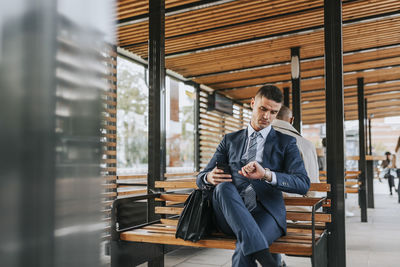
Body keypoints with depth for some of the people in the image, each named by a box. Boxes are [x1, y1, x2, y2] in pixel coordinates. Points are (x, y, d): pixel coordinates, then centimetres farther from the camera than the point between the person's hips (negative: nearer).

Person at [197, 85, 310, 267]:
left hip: (265, 212, -3)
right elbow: (200, 178, 17)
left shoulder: (285, 142, 14)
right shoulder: (230, 140, 21)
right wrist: (210, 177, -11)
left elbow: (303, 184, -2)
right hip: (230, 216, 3)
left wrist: (266, 174, -22)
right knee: (223, 186, -33)